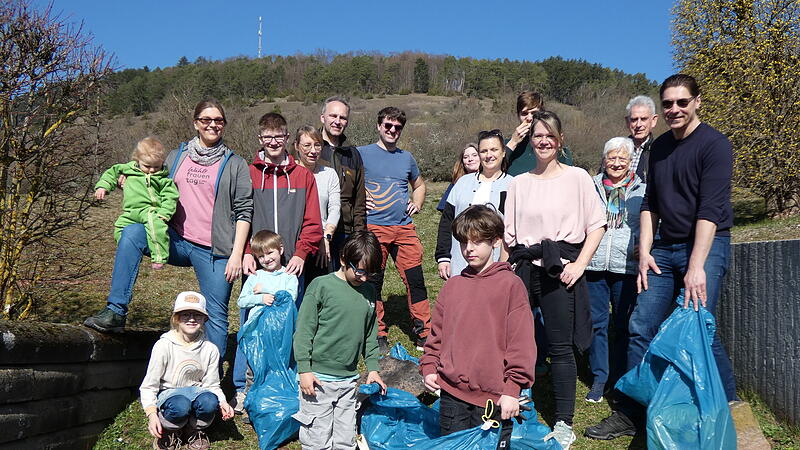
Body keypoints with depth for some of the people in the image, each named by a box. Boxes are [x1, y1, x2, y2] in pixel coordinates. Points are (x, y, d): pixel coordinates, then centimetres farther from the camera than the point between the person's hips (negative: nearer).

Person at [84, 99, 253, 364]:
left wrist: (236, 254, -7)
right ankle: (115, 312, -21)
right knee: (131, 233, -23)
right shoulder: (175, 158, 14)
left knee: (216, 316, -1)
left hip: (215, 251, -2)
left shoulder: (235, 165, 6)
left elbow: (244, 212, 1)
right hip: (177, 241, 2)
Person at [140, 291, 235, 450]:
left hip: (195, 392, 3)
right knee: (180, 406, -38)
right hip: (168, 394, -2)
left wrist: (221, 401, -20)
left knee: (209, 401, -33)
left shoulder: (210, 349, -3)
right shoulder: (164, 346, -11)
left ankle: (193, 432, 0)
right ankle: (168, 432, -2)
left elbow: (212, 384, 1)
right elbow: (148, 386, -9)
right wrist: (152, 414, -23)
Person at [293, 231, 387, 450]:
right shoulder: (321, 286, -9)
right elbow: (303, 331, -7)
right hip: (318, 378, -5)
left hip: (349, 380, 5)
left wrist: (372, 368, 13)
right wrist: (304, 369, -10)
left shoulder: (369, 292, 8)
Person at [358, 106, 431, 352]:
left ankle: (424, 333, 10)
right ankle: (377, 335, 14)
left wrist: (417, 203, 14)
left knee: (415, 280, 0)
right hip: (373, 227, -3)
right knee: (373, 282, 2)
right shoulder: (362, 154, 4)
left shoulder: (406, 157, 17)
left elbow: (419, 185, 32)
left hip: (404, 228, 3)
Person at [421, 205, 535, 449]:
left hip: (494, 396, -4)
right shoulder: (452, 286, 9)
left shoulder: (511, 284, -6)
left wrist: (512, 388, -11)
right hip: (452, 394, 5)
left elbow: (521, 340, -9)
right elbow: (437, 332, 16)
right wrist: (429, 367, 6)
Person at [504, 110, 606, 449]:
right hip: (523, 269, 4)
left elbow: (597, 225, 0)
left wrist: (580, 264, -9)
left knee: (560, 347, 1)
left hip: (560, 269, -3)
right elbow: (507, 234, 14)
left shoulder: (577, 177, 2)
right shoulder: (519, 182, 12)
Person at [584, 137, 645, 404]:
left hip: (626, 266, -1)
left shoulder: (641, 190, 7)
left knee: (622, 325, 5)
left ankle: (620, 379, 17)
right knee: (597, 323, 4)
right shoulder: (591, 187, 11)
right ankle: (599, 378, 14)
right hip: (594, 264, 1)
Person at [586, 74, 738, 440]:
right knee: (640, 328, 1)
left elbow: (710, 209, -18)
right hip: (664, 248, 6)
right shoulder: (659, 148, 12)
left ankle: (726, 398, 13)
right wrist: (644, 252, 4)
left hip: (706, 245, -6)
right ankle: (630, 414, 10)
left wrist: (696, 266, -24)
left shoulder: (714, 145, -9)